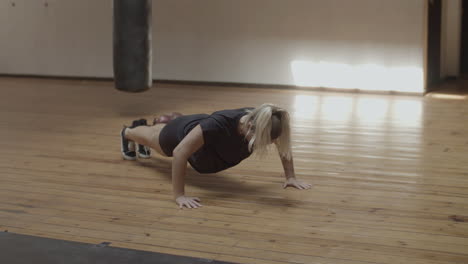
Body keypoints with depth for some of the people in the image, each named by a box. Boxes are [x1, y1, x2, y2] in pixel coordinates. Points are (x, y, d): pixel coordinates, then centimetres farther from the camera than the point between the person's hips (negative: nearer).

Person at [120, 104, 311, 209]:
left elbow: (283, 145, -14)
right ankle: (128, 132, 65)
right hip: (183, 133, -4)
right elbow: (179, 152, -48)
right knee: (153, 138, 32)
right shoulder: (220, 125, -51)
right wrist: (179, 195, -49)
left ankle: (161, 123, 74)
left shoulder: (262, 124, -35)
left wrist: (290, 177, -19)